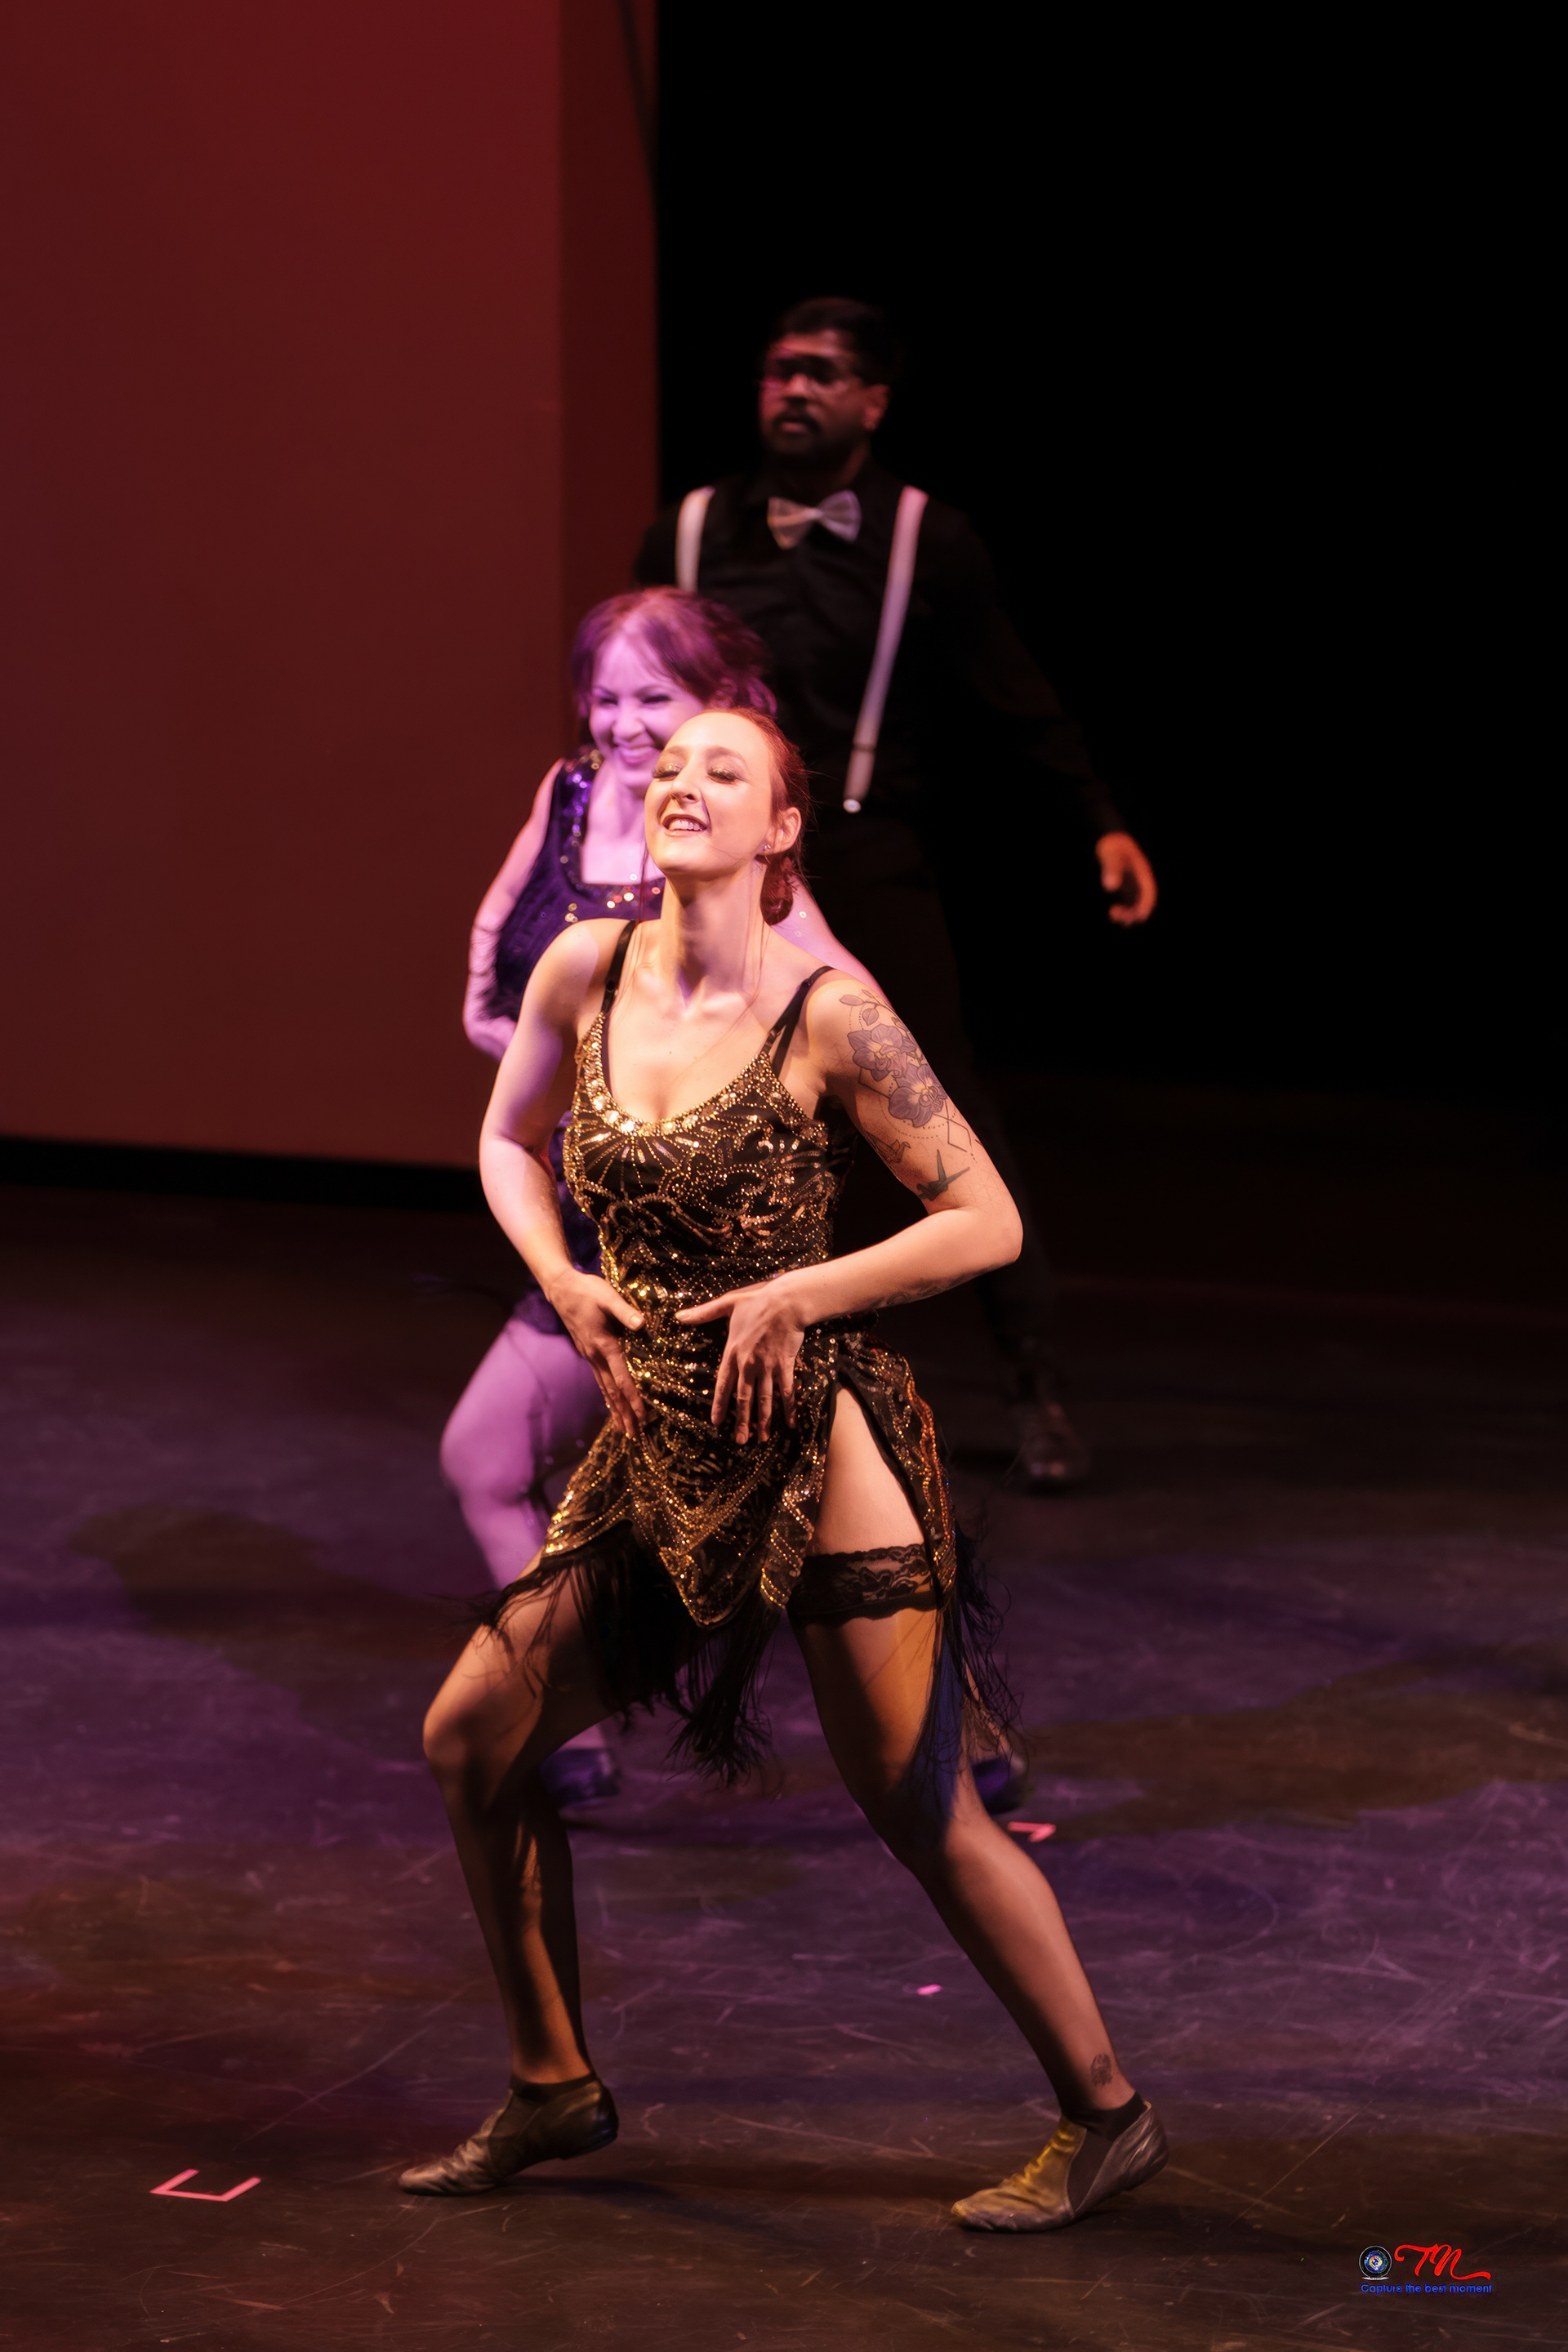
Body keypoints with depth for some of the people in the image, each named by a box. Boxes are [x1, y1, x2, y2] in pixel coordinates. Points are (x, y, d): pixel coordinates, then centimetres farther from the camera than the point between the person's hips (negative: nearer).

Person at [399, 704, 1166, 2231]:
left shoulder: (828, 1013, -14)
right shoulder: (585, 972, 0)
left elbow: (988, 1223, -11)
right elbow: (508, 1141, 18)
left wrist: (793, 1296, -17)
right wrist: (560, 1278, 1)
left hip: (817, 1442, -6)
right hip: (657, 1440, 6)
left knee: (918, 1807, -4)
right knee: (471, 1738, 5)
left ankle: (1105, 2116, 12)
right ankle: (555, 2090, 22)